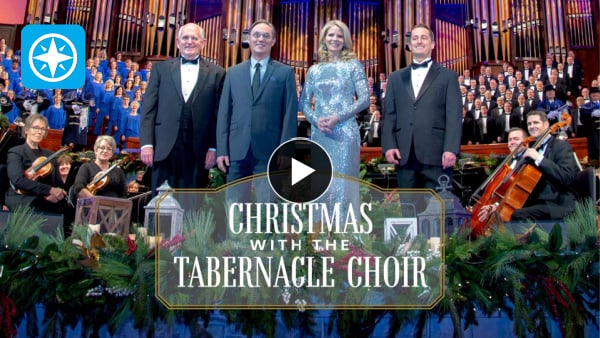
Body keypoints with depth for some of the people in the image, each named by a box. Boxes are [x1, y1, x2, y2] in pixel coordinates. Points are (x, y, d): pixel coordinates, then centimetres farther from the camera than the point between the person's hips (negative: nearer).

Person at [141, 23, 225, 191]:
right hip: (164, 149, 1)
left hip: (198, 151, -1)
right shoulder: (161, 68, 11)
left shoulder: (216, 73, 7)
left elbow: (219, 114, 4)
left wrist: (213, 148, -3)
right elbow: (148, 108, 7)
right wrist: (146, 144, -2)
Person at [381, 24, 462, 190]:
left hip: (436, 153, -2)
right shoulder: (396, 78, 20)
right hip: (404, 155, 3)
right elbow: (389, 115, 12)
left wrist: (450, 149, -12)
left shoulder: (448, 76, 11)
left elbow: (454, 116, 1)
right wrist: (389, 145, -2)